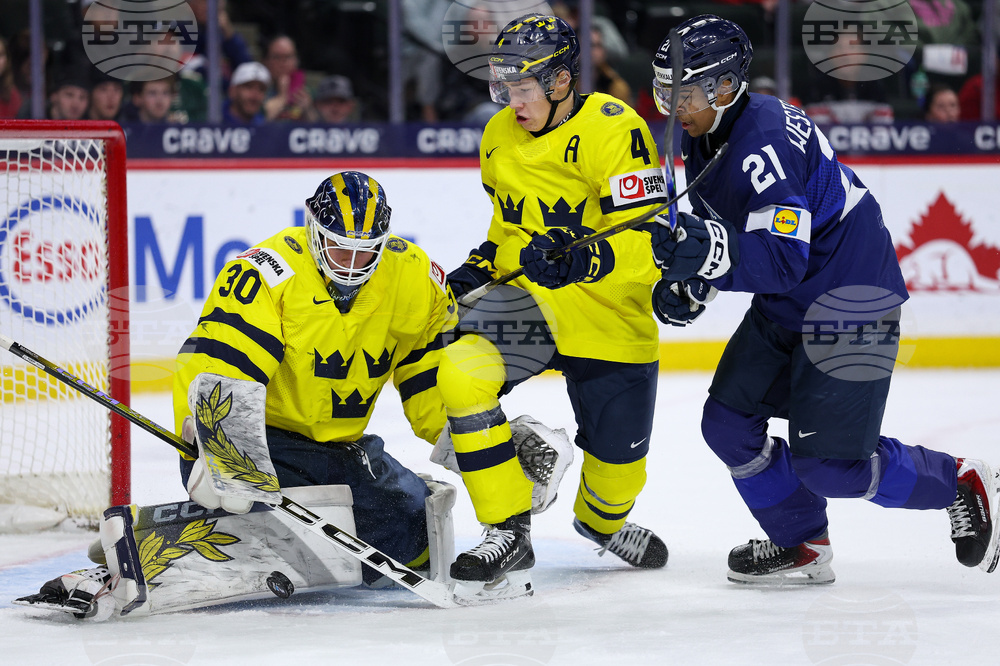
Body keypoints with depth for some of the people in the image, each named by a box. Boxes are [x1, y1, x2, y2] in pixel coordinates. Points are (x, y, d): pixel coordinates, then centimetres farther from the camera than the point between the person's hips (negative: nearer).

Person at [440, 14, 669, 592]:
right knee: (462, 371, -25)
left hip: (608, 320, -4)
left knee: (619, 459, 5)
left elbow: (648, 239, -26)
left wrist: (577, 261, -41)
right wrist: (479, 270, 3)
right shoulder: (500, 138, 4)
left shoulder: (612, 130, -19)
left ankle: (602, 520, 47)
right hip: (526, 303, 4)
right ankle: (509, 534, -14)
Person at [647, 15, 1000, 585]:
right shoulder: (706, 137, 3)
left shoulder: (764, 144, -28)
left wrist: (709, 251, -47)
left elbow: (783, 258, -34)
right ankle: (803, 548, 17)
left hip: (849, 299, -10)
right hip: (784, 305, 10)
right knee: (729, 422, 3)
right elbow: (723, 230, 17)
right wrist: (690, 283, 1)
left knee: (827, 462, -11)